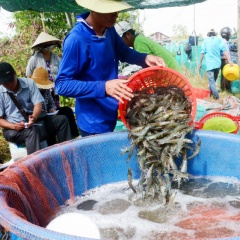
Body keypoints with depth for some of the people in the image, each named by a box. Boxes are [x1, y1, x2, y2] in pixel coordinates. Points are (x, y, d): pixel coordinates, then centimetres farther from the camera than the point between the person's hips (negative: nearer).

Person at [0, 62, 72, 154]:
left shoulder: (29, 83, 0)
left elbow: (38, 104, -7)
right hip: (12, 130, -4)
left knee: (62, 119, -9)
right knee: (32, 131, -37)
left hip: (33, 123, 4)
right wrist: (14, 126, -26)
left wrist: (33, 117, -28)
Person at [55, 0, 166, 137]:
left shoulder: (109, 30, -2)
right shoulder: (77, 39, -24)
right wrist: (104, 87, -33)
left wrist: (144, 58, -5)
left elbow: (123, 52, 16)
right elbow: (62, 84, -22)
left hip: (110, 117, 7)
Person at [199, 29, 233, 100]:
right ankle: (211, 92, 31)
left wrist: (200, 63, 11)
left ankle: (216, 96, -13)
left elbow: (202, 52, 2)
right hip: (217, 63, 2)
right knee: (214, 80, 20)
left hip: (209, 63, -2)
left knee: (212, 81, -3)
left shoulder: (205, 40, 5)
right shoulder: (219, 39, 5)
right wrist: (229, 60, -10)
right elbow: (224, 50, -6)